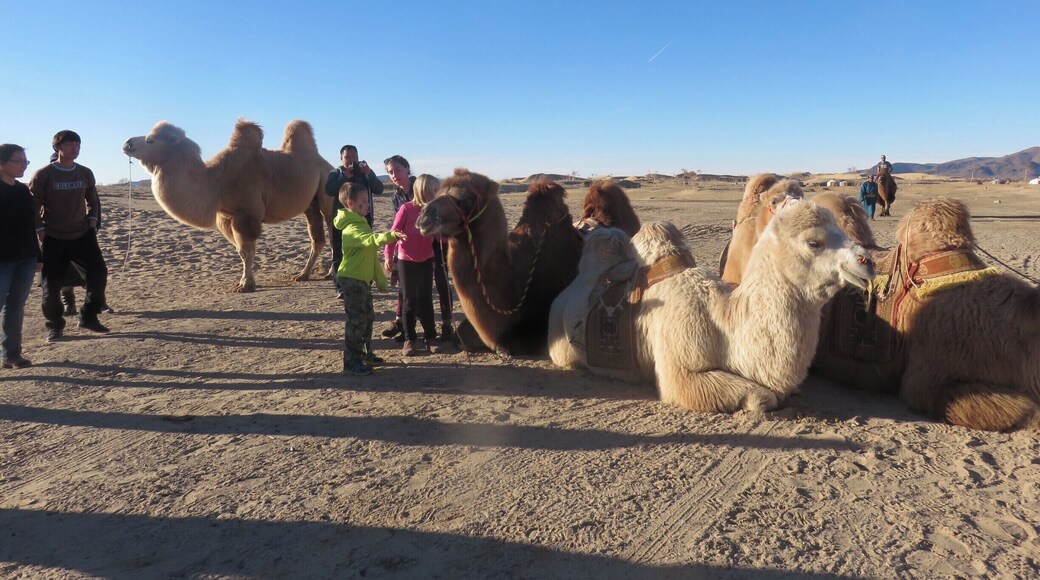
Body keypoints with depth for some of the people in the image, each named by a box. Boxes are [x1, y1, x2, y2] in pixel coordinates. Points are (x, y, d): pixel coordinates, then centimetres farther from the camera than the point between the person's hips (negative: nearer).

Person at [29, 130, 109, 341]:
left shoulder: (85, 173, 4)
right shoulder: (44, 174, -8)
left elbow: (93, 200, 16)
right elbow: (32, 204, -5)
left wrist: (93, 220, 6)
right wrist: (39, 229, -9)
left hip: (83, 234, 3)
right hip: (54, 238, -3)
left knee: (99, 272, -6)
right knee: (52, 282, -1)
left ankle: (89, 317, 10)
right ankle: (54, 325, 15)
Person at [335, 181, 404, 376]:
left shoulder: (361, 223, 14)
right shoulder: (352, 228, -19)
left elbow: (370, 254, 20)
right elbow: (371, 239, -40)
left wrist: (380, 279, 21)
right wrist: (390, 235, -57)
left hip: (362, 279, 10)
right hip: (352, 280, -10)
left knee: (367, 317, 17)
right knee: (356, 321, -6)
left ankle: (365, 354, 30)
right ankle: (351, 363, 1)